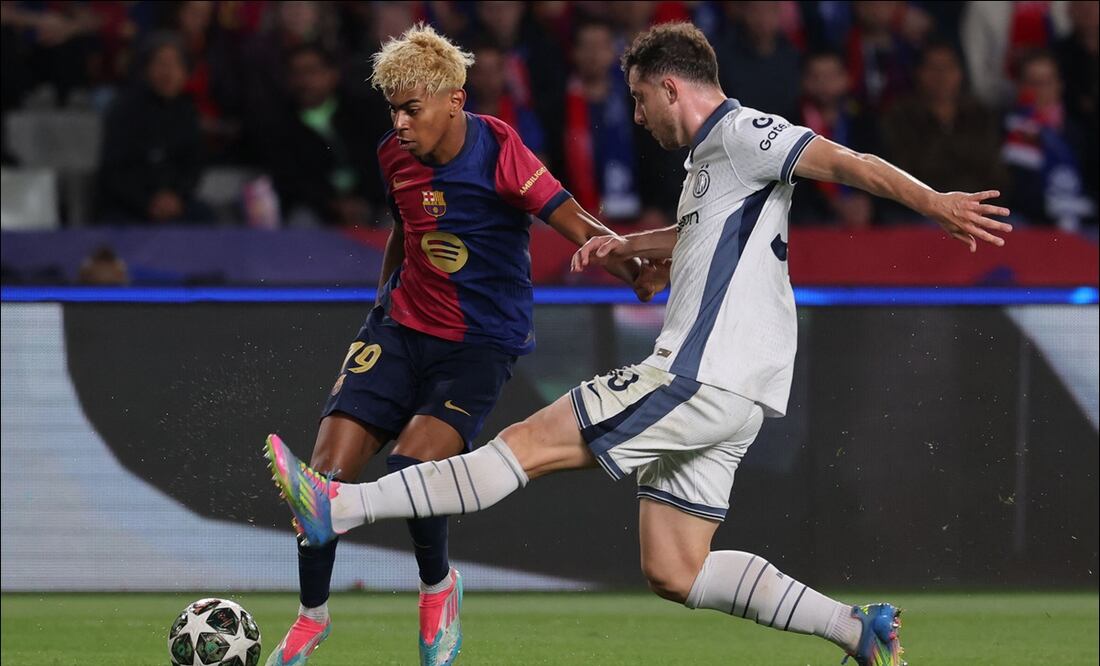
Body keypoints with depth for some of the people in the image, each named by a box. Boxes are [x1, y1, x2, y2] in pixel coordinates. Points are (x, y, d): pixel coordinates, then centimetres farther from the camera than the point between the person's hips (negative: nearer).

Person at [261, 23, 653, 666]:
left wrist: (635, 269, -41)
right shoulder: (396, 155, 1)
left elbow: (573, 223, -24)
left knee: (411, 465, -25)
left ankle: (439, 587, 6)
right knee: (329, 468, -9)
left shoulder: (497, 153, -17)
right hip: (401, 325, 5)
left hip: (481, 342, -5)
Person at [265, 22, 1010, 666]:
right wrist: (626, 245, 34)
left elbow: (847, 162, -18)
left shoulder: (740, 134, -6)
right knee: (674, 573, 6)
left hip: (702, 378, -10)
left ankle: (336, 508, -12)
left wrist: (933, 201, -31)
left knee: (529, 443, -11)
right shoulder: (708, 158, 24)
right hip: (719, 396, 10)